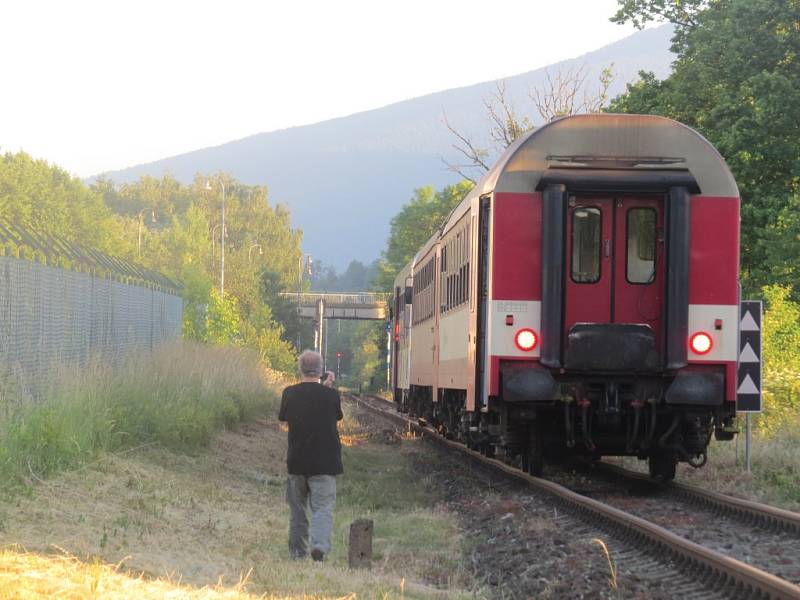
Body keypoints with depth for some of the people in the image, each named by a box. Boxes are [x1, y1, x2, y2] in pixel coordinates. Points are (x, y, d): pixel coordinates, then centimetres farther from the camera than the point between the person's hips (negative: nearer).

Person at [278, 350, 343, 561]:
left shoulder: (290, 394, -4)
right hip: (324, 463, -2)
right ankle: (319, 545, -25)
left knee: (297, 508, 14)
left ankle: (298, 552, 20)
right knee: (323, 506, -3)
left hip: (296, 461, 2)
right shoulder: (331, 395, -8)